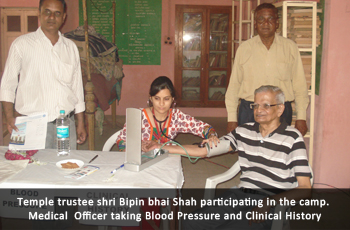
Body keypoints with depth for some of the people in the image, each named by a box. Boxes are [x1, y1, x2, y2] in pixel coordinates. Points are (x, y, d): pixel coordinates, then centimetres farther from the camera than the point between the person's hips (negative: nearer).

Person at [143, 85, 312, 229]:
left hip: (272, 206, -4)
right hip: (240, 195, 4)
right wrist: (160, 147, 10)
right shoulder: (244, 131, 13)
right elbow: (203, 151, 14)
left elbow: (305, 188, -4)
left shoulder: (292, 138, -1)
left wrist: (270, 201, -21)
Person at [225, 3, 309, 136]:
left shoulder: (290, 47, 5)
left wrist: (301, 117, 1)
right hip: (249, 111, 0)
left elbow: (300, 86, 5)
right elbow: (234, 85, 6)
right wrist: (231, 118, 2)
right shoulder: (244, 48, 5)